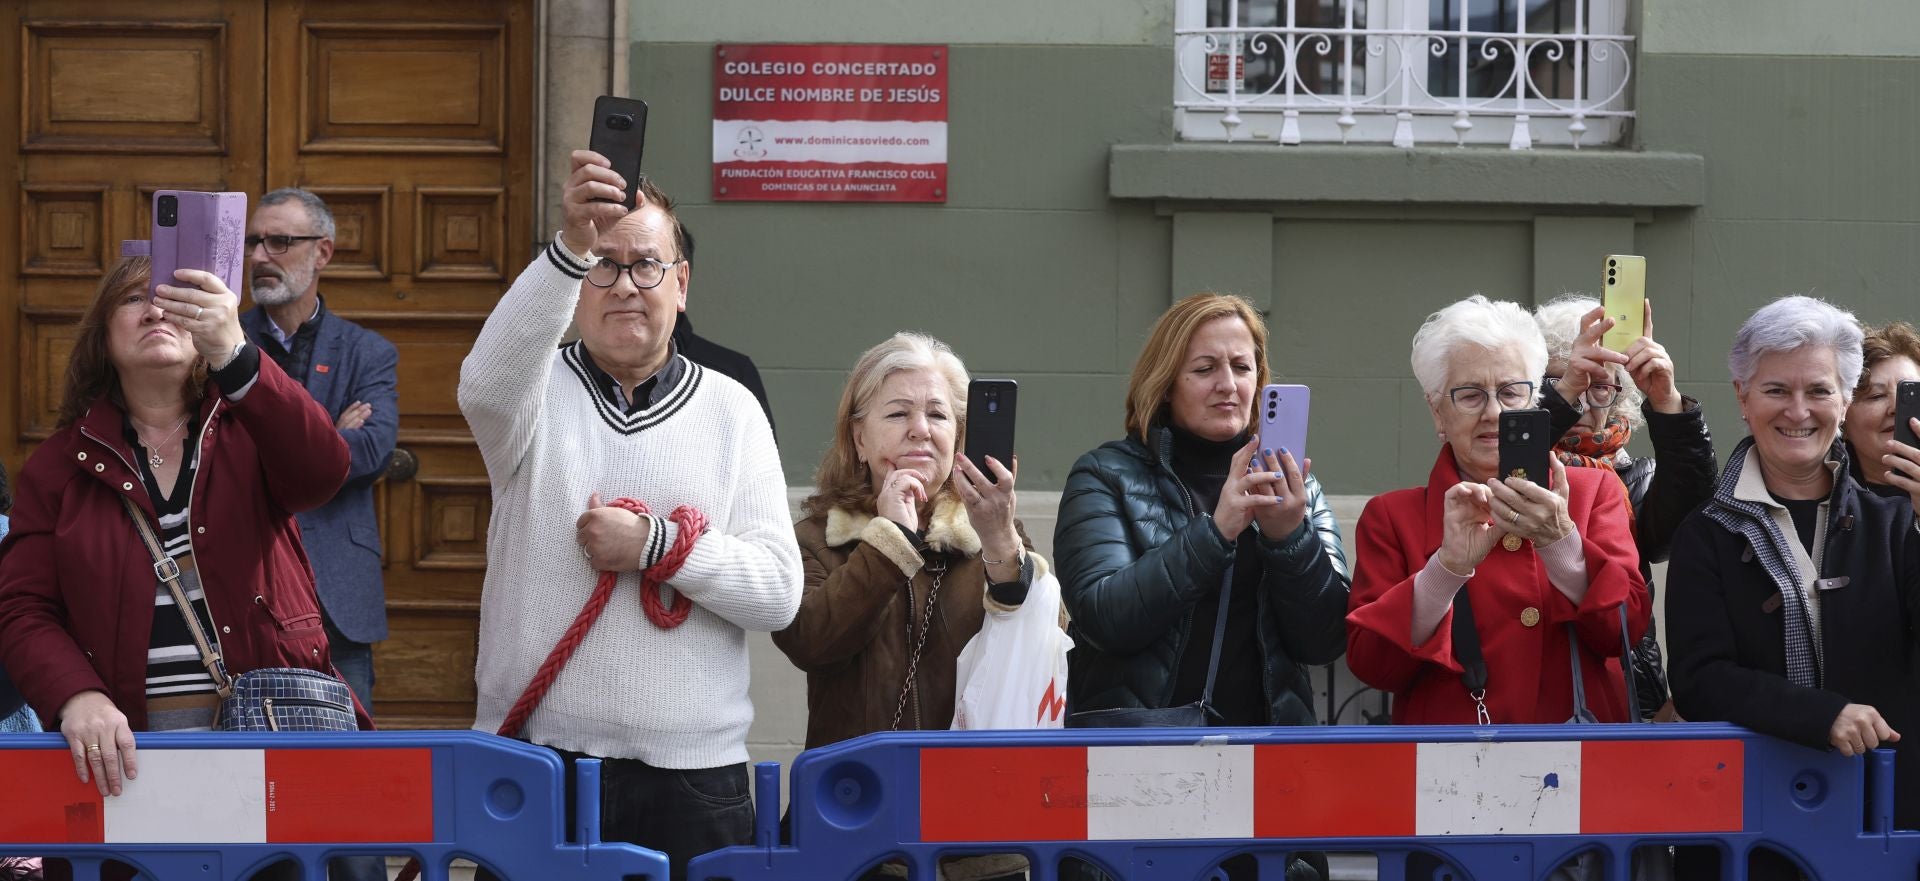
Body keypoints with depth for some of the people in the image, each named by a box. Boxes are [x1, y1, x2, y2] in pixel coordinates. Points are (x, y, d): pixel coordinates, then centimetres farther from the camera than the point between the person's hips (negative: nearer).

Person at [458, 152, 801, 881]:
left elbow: (779, 591, 0)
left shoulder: (730, 411, 7)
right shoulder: (537, 392, 4)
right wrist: (572, 246, -36)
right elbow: (486, 382, -24)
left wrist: (658, 544, -14)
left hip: (691, 773, 1)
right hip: (535, 763, -1)